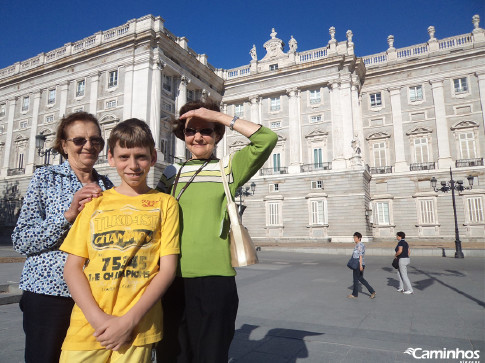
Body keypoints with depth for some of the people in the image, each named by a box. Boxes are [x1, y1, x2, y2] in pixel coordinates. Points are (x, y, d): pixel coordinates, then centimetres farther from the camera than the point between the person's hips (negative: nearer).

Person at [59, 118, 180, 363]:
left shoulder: (165, 203, 2)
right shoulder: (95, 202, 9)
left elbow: (167, 269, -2)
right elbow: (72, 267, 5)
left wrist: (129, 320, -10)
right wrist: (98, 318, -8)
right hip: (87, 326, 2)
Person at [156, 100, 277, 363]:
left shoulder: (229, 167, 3)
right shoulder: (171, 173, 12)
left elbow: (266, 139, -11)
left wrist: (219, 116, -9)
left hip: (214, 279, -3)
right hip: (172, 279, 3)